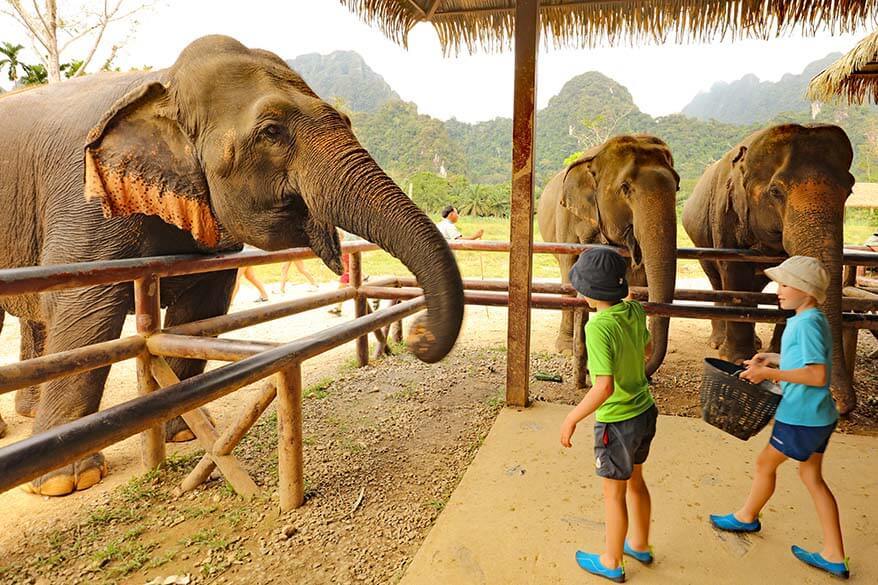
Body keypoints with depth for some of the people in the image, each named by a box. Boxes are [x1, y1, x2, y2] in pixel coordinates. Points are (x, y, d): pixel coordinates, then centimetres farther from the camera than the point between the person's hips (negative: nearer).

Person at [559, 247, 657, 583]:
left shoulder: (599, 327, -29)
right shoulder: (635, 310, -6)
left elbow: (604, 387, -32)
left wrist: (572, 419, -21)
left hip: (617, 423, -7)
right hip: (645, 412, 7)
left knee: (614, 493, 12)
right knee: (635, 481, 26)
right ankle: (640, 544, 47)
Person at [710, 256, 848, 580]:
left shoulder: (808, 323, -22)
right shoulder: (811, 319, 8)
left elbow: (817, 375, -28)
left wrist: (769, 373, -24)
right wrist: (772, 358, 10)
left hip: (801, 417, -9)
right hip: (817, 416, 9)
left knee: (765, 464, 11)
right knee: (812, 477, 16)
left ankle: (747, 516, 35)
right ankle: (834, 557, 23)